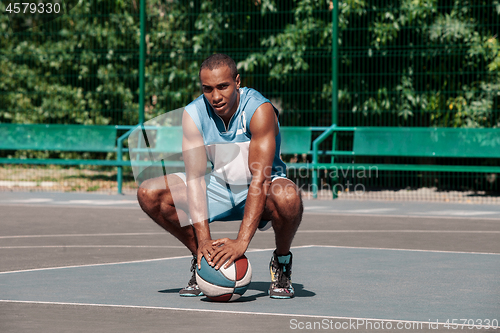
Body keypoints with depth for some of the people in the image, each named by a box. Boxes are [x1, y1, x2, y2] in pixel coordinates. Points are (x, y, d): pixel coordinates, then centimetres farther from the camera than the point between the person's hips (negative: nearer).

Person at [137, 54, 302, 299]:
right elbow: (195, 177, -21)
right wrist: (204, 239, -34)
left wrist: (241, 241, -42)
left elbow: (260, 178, -34)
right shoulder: (192, 115, -16)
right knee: (149, 194, -15)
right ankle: (203, 260, 1)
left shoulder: (259, 110, -27)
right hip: (220, 187, 4)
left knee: (287, 197, -40)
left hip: (259, 194, -4)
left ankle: (281, 261, -8)